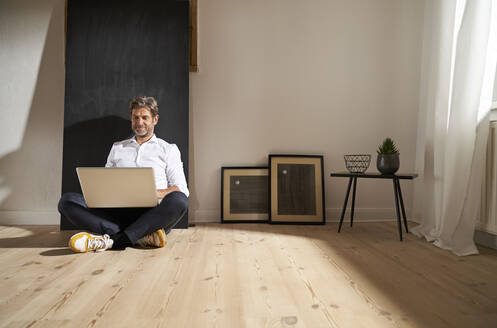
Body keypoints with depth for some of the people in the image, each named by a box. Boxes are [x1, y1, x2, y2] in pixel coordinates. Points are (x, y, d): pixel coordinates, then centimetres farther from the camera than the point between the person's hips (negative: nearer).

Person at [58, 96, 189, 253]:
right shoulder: (117, 148, 27)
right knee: (68, 200, -19)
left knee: (178, 200, -35)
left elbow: (182, 190, 7)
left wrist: (157, 194, -13)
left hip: (151, 215, -2)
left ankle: (111, 240, -35)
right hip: (119, 213, 3)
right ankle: (141, 237, -31)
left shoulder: (168, 149, 17)